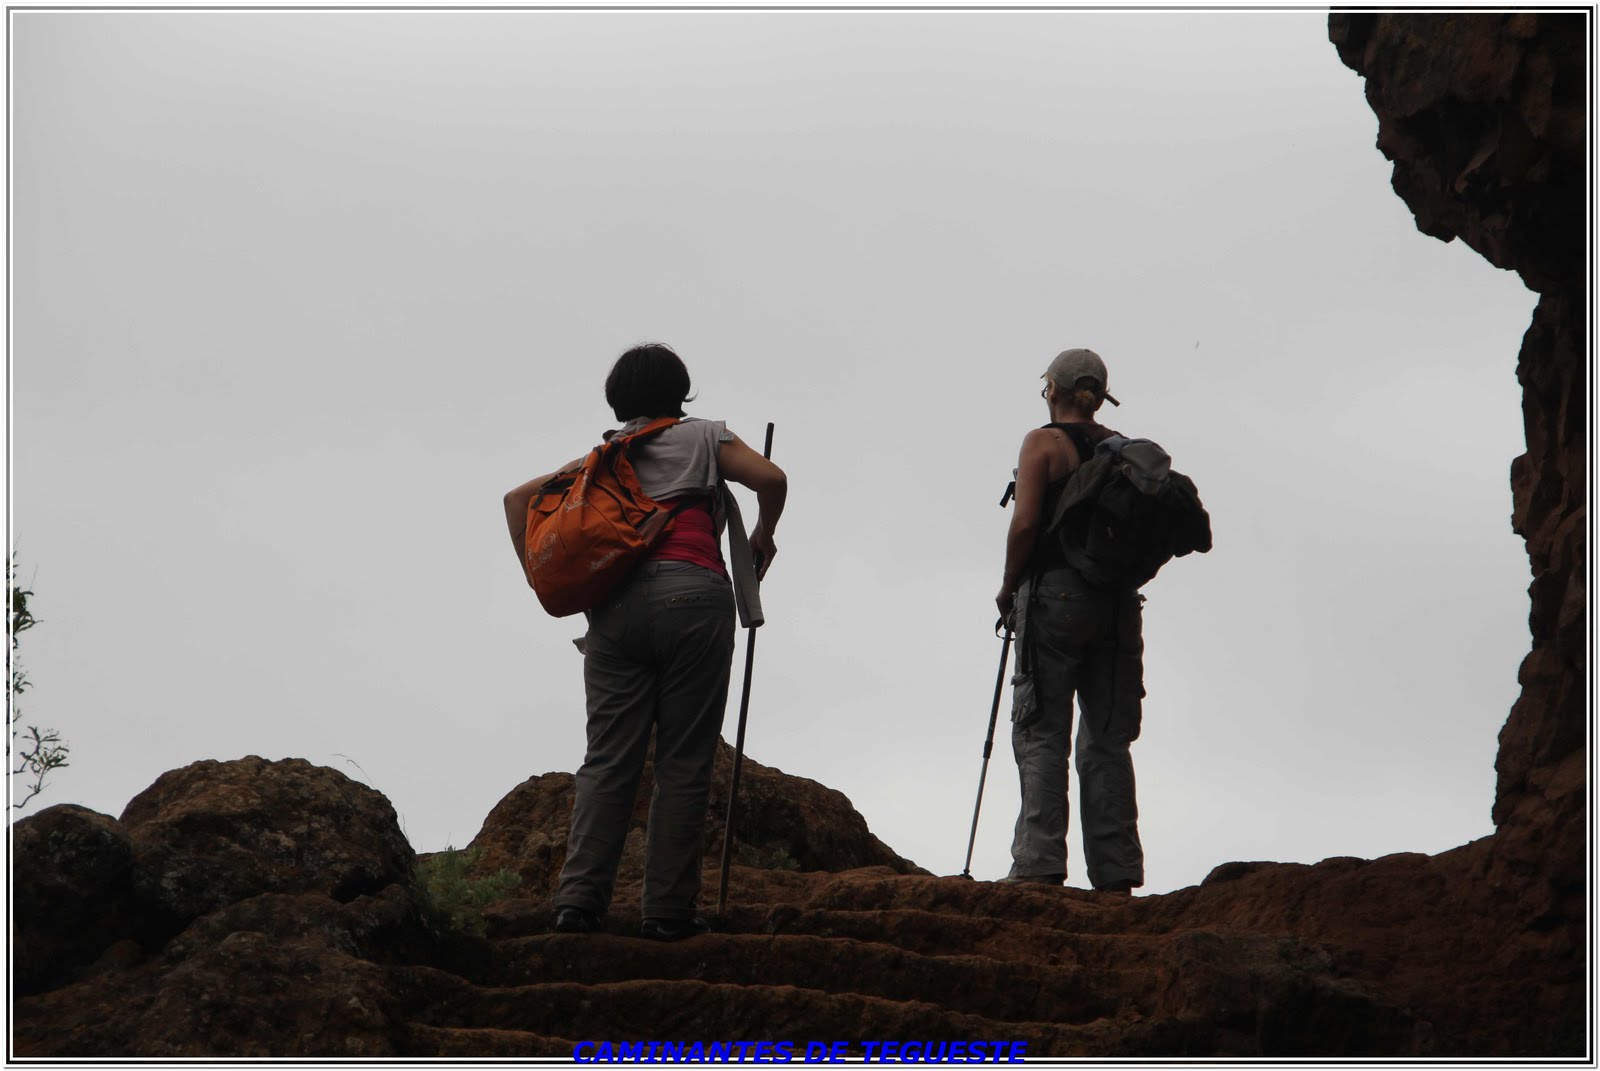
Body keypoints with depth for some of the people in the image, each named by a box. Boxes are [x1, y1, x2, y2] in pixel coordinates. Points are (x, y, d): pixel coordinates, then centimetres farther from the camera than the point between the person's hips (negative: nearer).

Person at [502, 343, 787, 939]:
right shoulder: (704, 437, 16)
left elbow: (519, 498, 21)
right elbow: (770, 479, 2)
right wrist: (763, 536, 18)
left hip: (614, 605, 3)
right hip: (692, 594, -3)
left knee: (608, 758, 2)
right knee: (683, 762, -2)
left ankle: (578, 899, -8)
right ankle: (668, 910, -5)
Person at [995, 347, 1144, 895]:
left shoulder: (1044, 442, -4)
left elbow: (1025, 523, -13)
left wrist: (1008, 587, -1)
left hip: (1055, 595, -5)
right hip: (1117, 602, 5)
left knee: (1042, 735, -2)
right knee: (1108, 738, 7)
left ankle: (1039, 864, -8)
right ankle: (1115, 871, 5)